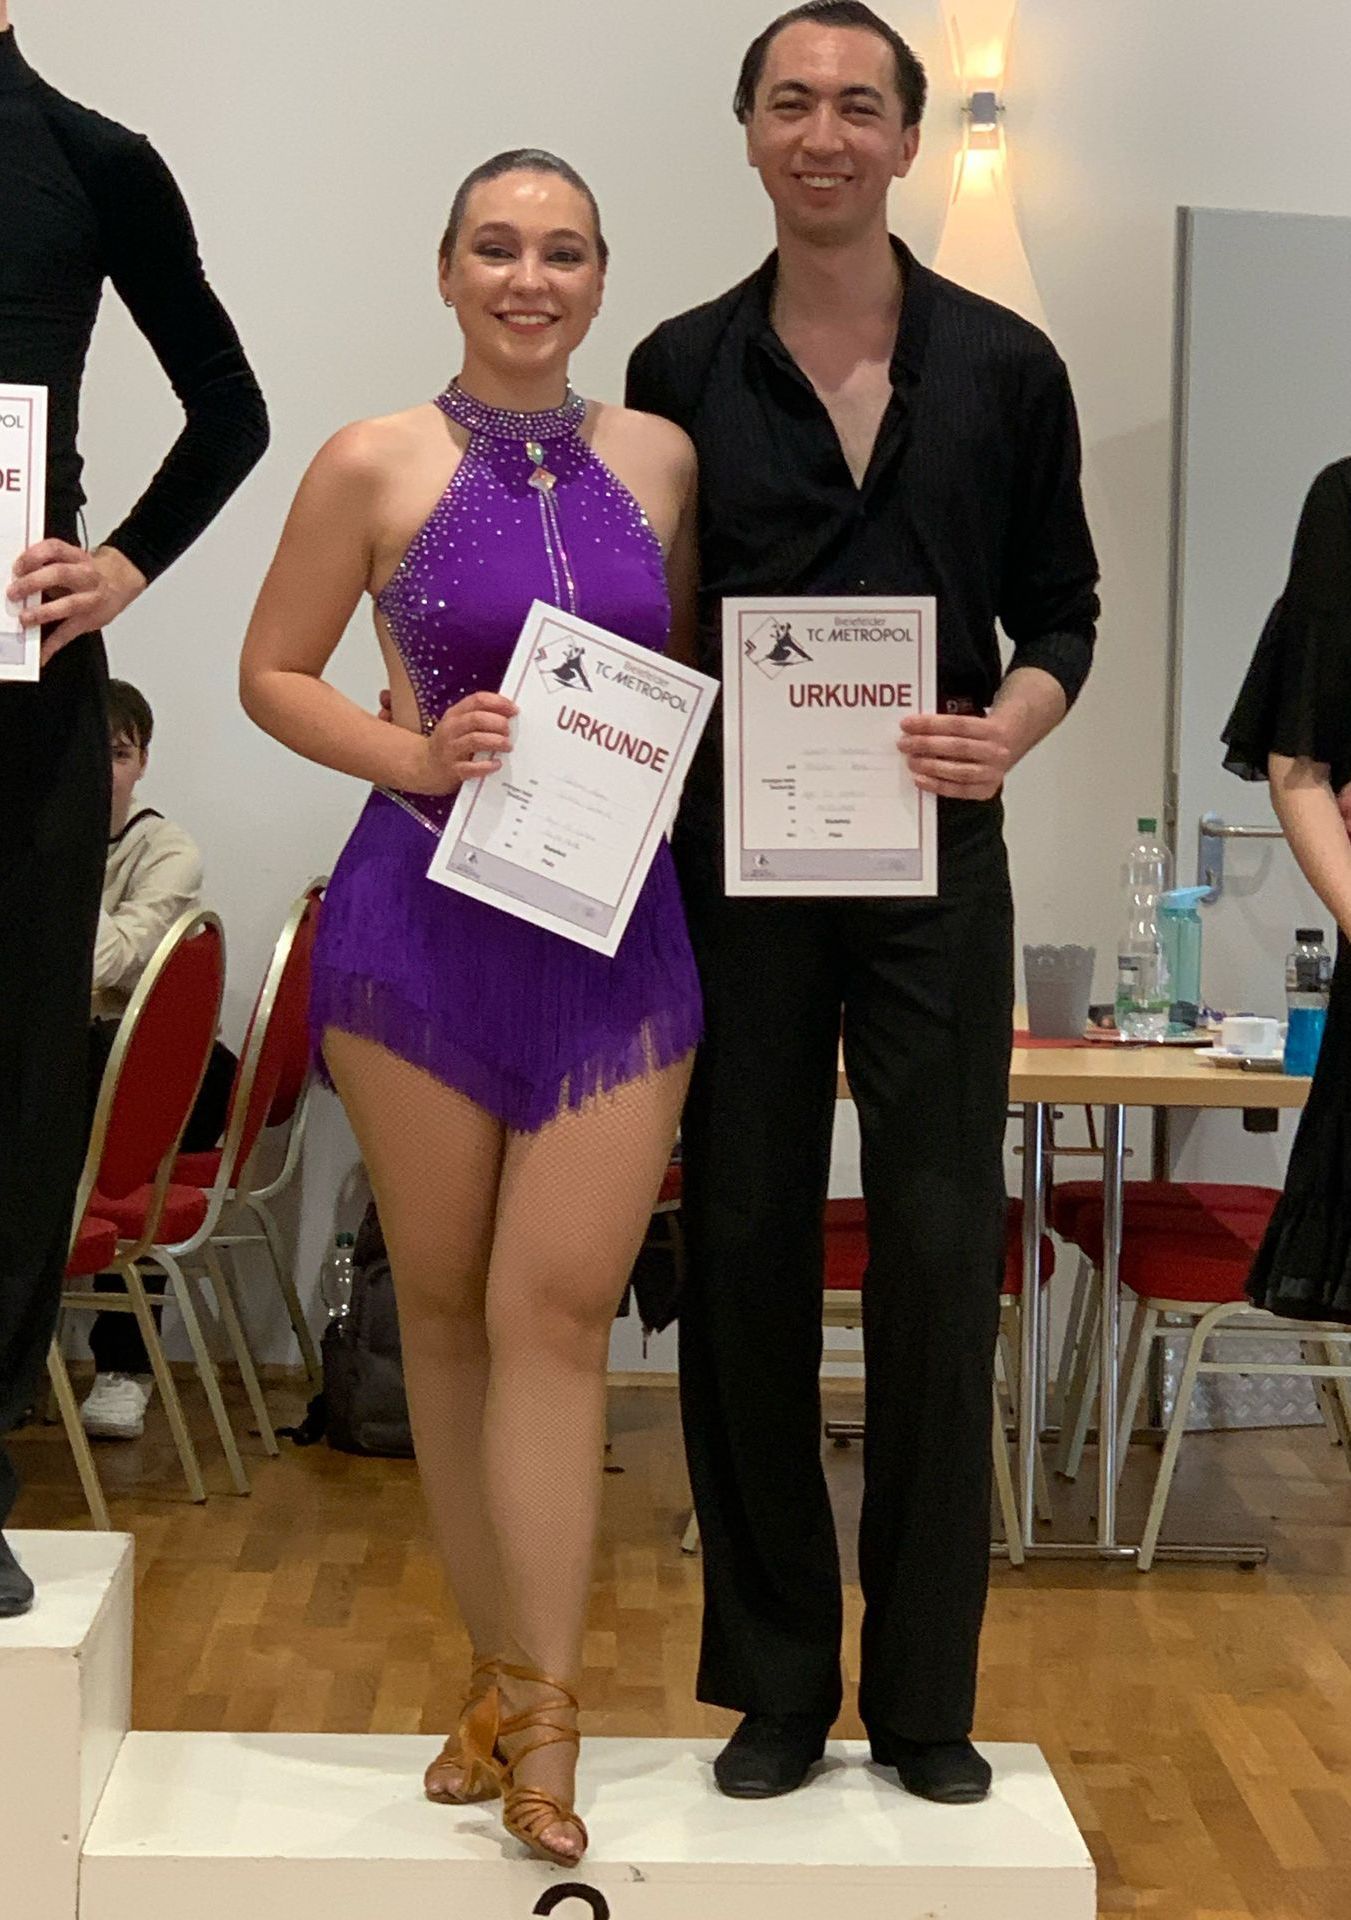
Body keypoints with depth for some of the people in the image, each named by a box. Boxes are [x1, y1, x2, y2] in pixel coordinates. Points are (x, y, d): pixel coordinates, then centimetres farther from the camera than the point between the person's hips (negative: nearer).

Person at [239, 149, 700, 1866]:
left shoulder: (661, 461, 6)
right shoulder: (375, 466, -1)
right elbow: (271, 675, 4)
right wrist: (413, 755, -12)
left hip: (617, 922, 1)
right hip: (422, 916, -1)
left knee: (560, 1303, -6)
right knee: (445, 1301, 7)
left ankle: (535, 1713, 2)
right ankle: (504, 1668, 22)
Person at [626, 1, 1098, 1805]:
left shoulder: (1007, 368, 5)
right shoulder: (681, 370, 7)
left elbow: (1058, 615, 9)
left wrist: (1005, 732, -10)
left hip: (931, 856, 0)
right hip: (731, 859, 1)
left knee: (940, 1252, -1)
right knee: (746, 1249, 4)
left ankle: (926, 1692, 12)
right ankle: (775, 1679, 17)